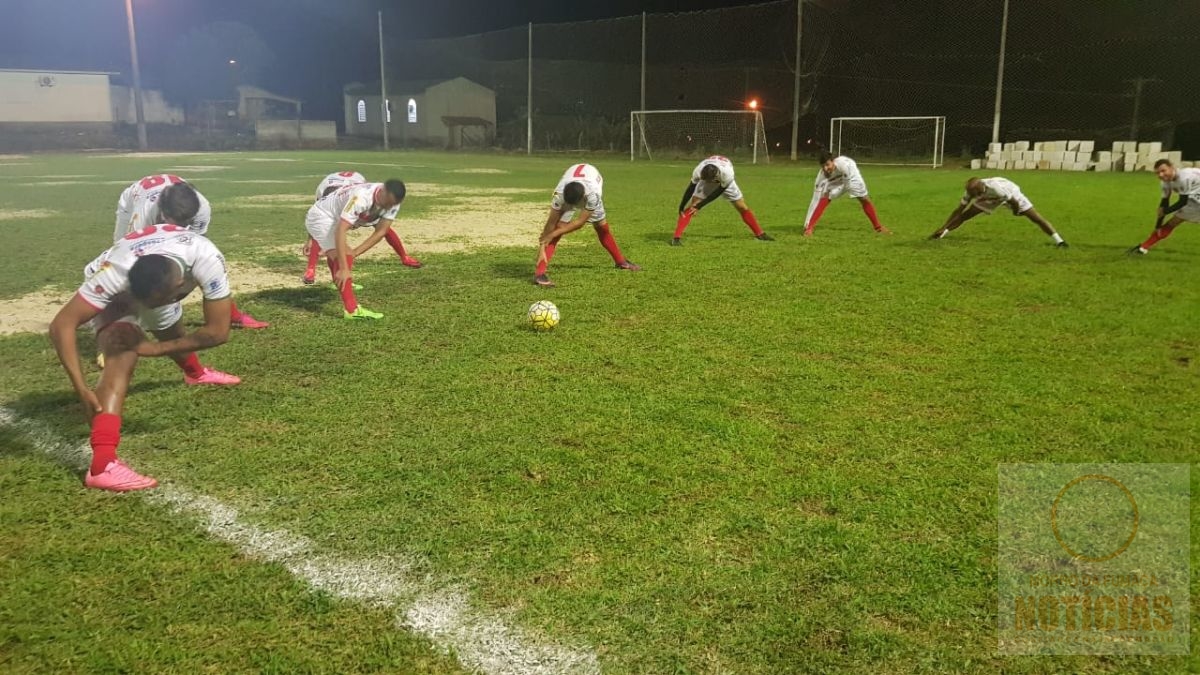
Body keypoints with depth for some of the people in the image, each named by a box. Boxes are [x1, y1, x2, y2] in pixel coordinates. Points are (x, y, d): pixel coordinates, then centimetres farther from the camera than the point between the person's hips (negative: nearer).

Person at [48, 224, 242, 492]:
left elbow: (219, 332, -37)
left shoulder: (206, 261, -42)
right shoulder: (115, 273, -46)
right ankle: (102, 464, -40)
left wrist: (154, 348, -38)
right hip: (118, 297, -3)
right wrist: (82, 388, -48)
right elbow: (62, 325, -43)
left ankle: (195, 372, 69)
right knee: (123, 357, -29)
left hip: (159, 287, 4)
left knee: (173, 334, 31)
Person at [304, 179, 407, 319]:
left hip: (335, 218, 8)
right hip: (320, 216, -8)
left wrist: (353, 253, -25)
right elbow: (340, 231, -44)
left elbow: (380, 232, -16)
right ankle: (351, 309, -31)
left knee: (339, 254, 33)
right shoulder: (361, 197, -41)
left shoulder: (392, 202, -18)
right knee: (342, 257, -26)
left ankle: (340, 283, 62)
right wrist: (344, 268, -48)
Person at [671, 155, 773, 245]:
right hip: (707, 179, 0)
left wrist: (699, 206, -29)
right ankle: (676, 237, -18)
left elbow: (717, 193, -31)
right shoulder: (698, 171, -40)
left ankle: (760, 234, 19)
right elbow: (691, 188, -25)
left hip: (724, 183, 0)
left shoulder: (727, 174, -44)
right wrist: (681, 207, -24)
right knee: (691, 207, -18)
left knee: (743, 208, 2)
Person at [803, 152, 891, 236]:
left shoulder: (843, 164, -46)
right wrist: (807, 224, -36)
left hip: (849, 176, 0)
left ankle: (878, 227, 18)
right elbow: (816, 200, -34)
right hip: (834, 181, 0)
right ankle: (809, 228, -17)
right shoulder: (822, 176, -35)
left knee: (865, 200, 1)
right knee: (823, 200, -22)